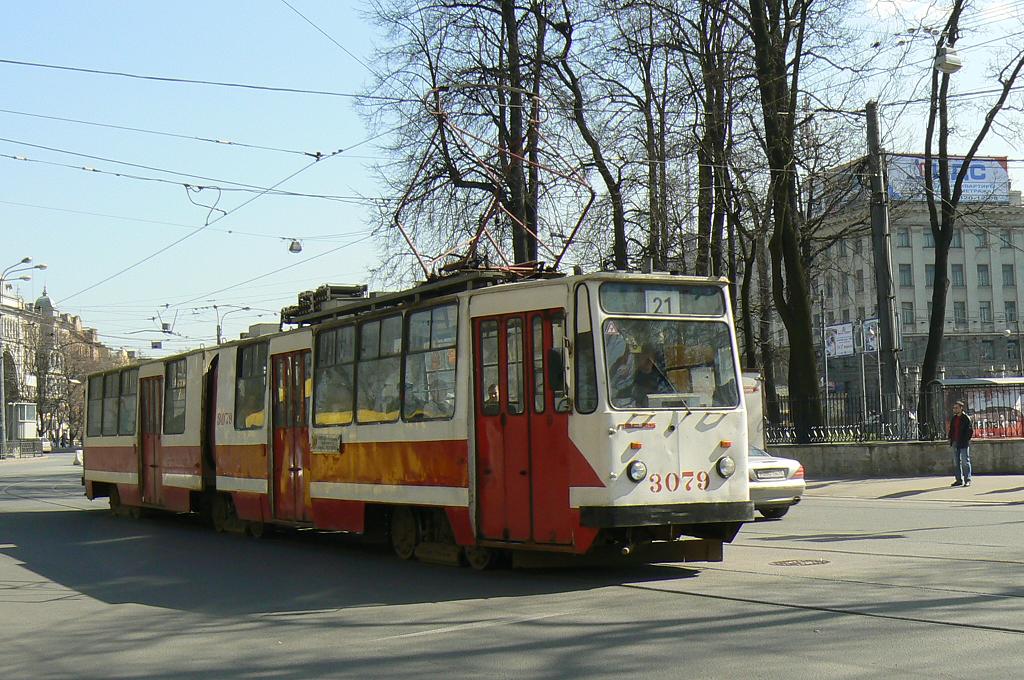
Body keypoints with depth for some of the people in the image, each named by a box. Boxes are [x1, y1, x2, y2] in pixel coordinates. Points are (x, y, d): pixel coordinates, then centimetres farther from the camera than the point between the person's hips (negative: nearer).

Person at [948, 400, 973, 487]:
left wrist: (966, 439, -15)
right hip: (955, 443, 7)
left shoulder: (966, 418, -6)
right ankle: (959, 480, 14)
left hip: (964, 443, -7)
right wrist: (950, 438, 9)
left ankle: (967, 480, 0)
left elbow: (970, 430, -9)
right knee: (956, 462, 8)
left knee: (965, 462, -4)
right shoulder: (953, 418, 14)